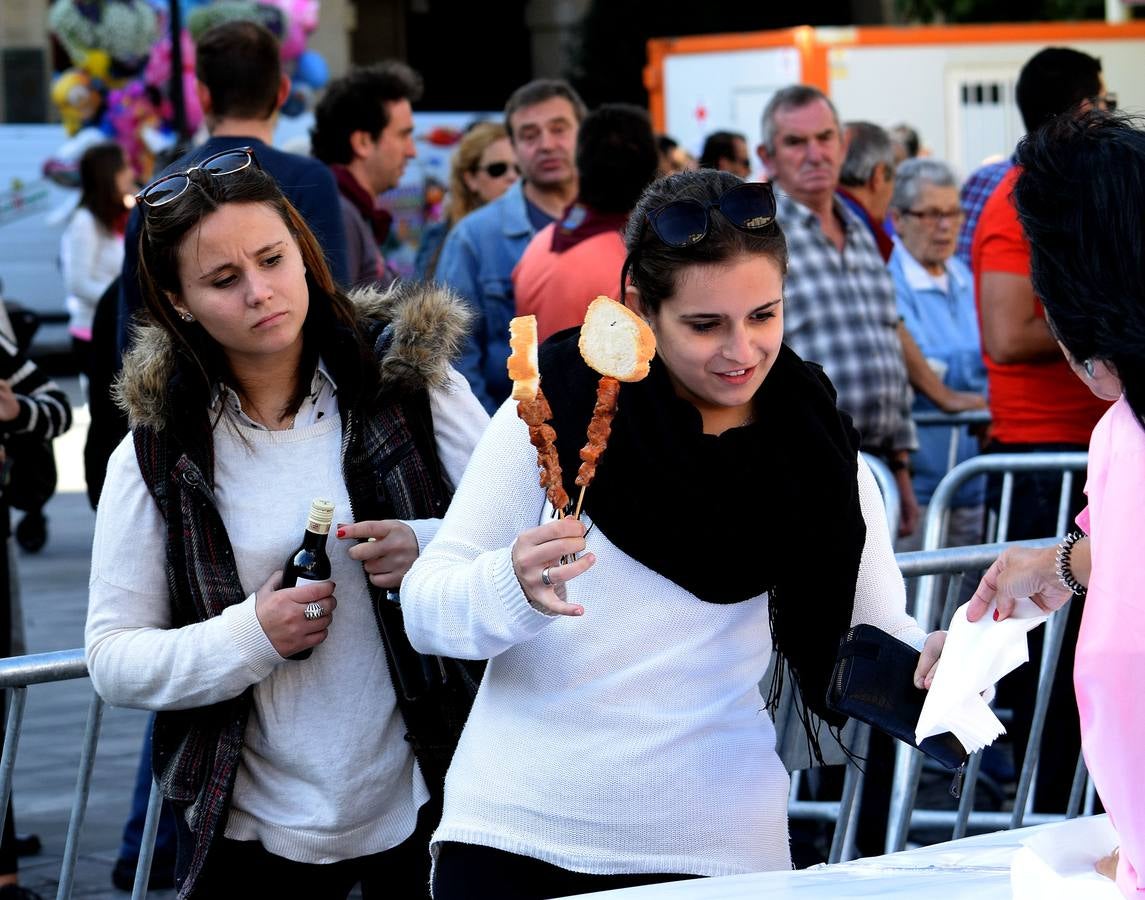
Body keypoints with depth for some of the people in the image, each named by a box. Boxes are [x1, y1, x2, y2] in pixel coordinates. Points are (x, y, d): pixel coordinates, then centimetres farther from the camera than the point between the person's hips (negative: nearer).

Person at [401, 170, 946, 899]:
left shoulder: (818, 454, 2)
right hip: (519, 839, -1)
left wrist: (935, 662, -21)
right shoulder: (555, 406, -5)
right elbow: (424, 610, -6)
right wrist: (516, 588, -27)